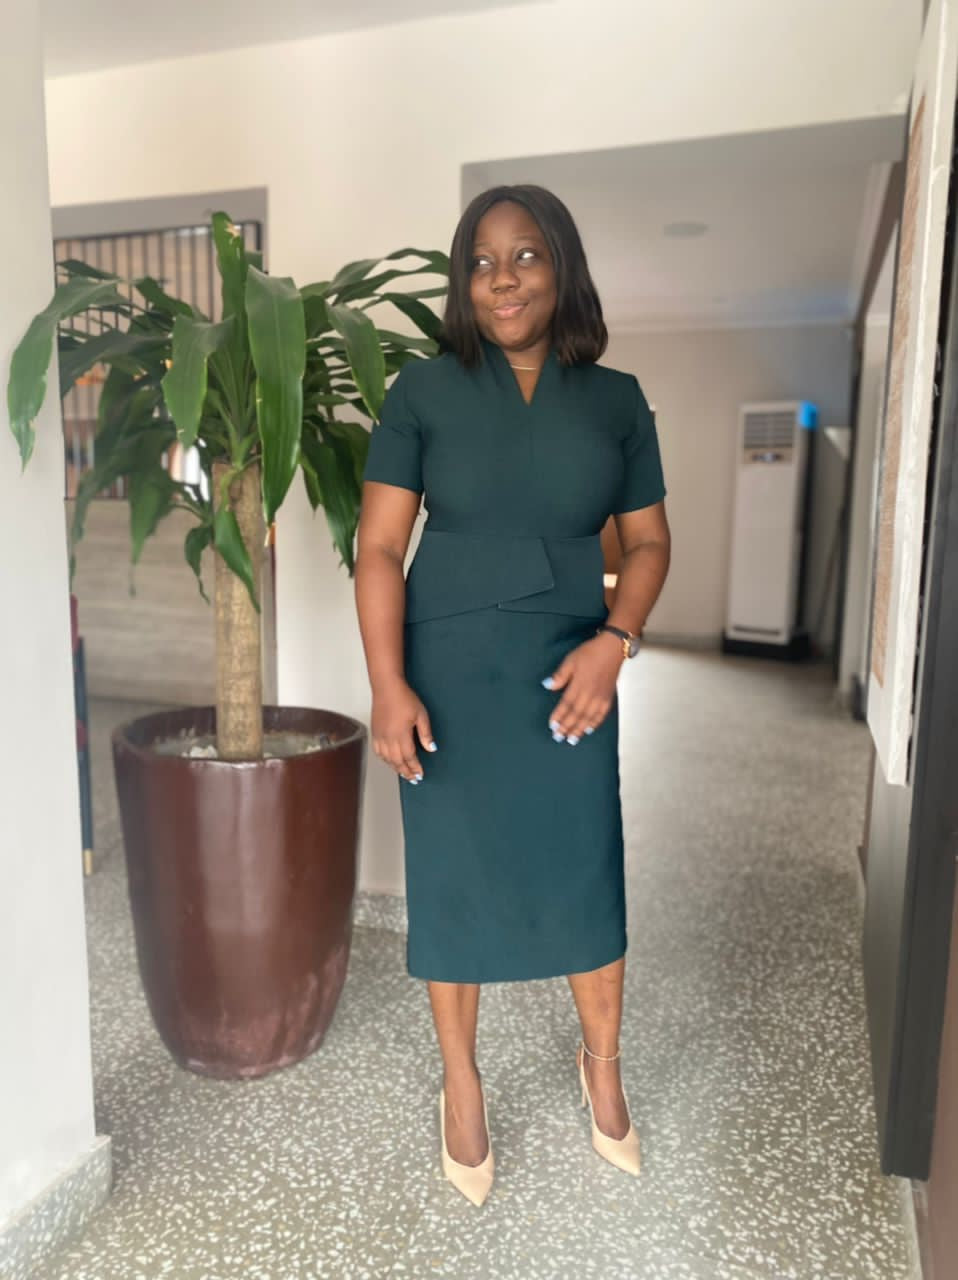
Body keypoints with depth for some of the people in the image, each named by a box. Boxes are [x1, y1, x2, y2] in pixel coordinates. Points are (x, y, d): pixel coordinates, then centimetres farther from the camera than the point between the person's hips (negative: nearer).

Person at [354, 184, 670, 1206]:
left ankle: (602, 1063, 38)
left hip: (567, 672, 1)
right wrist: (388, 686, -13)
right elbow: (378, 546, -5)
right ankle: (461, 1085, 33)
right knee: (451, 874, 9)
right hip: (448, 669, -1)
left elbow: (648, 541, 7)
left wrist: (614, 641, -10)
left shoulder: (615, 399, 4)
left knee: (585, 873, 8)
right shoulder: (424, 390, -2)